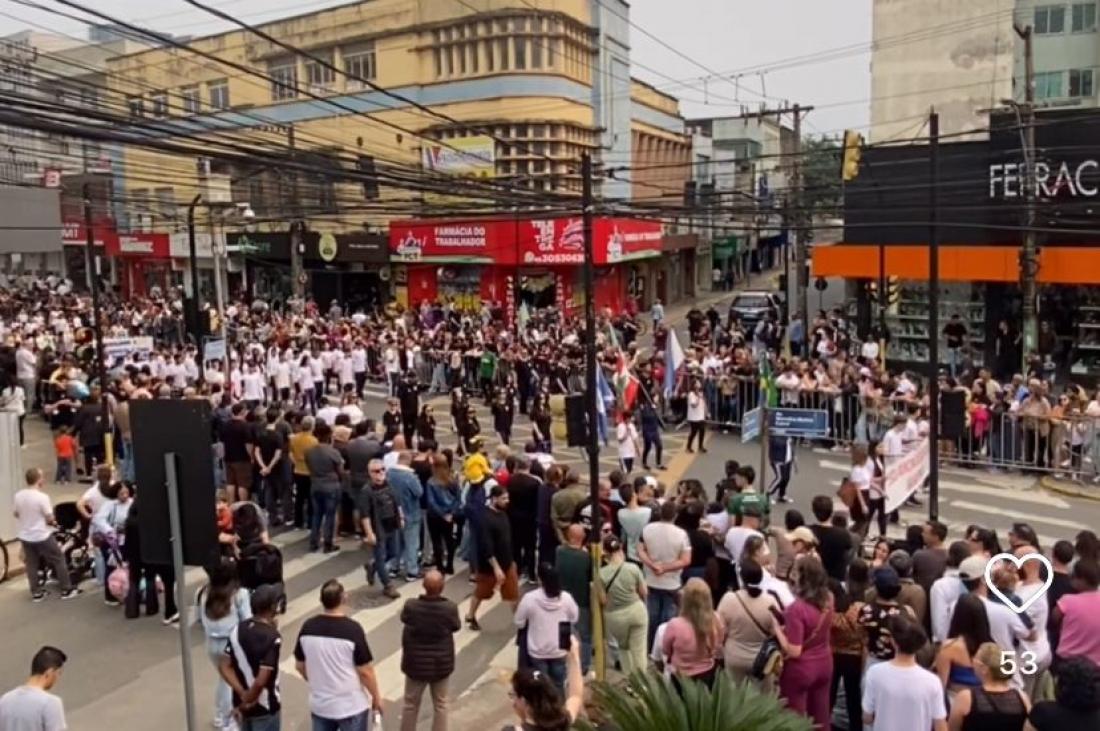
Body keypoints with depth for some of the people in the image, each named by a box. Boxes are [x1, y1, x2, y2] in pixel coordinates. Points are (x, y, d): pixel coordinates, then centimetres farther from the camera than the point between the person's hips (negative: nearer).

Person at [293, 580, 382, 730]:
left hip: (320, 704, 4)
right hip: (351, 706, -4)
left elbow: (300, 666, 5)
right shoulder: (352, 629, -22)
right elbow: (365, 671, -17)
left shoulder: (308, 627, -8)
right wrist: (376, 697, -1)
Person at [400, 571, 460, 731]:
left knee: (411, 704, 20)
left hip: (416, 663, 0)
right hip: (441, 663, 0)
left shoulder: (411, 606, -23)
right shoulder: (450, 608, -23)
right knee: (440, 704, 20)